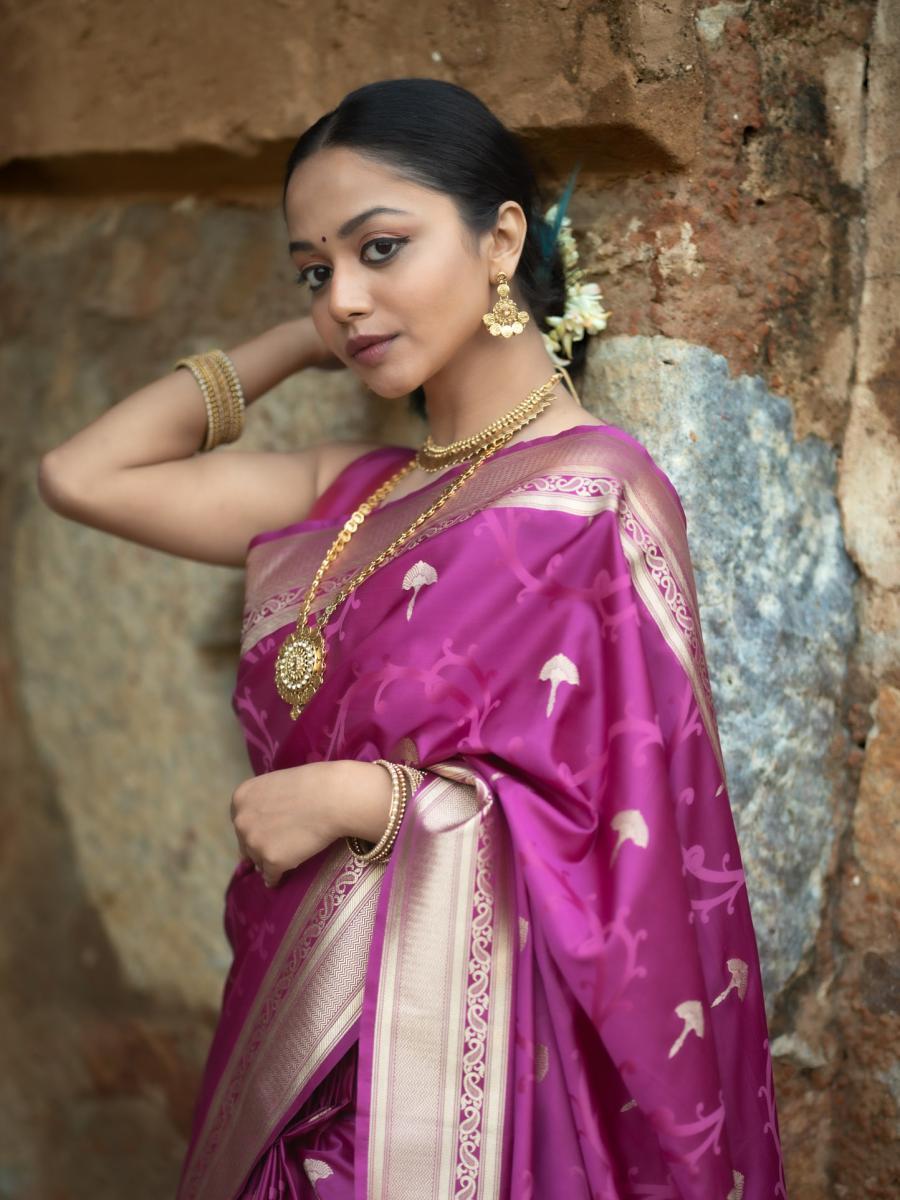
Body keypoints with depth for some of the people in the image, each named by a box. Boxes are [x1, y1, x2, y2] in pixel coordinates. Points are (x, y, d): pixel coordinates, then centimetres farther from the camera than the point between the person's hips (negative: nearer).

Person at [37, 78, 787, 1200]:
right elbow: (82, 473, 7)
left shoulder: (596, 492, -12)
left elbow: (648, 833, -15)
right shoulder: (354, 496, 6)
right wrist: (300, 340, 6)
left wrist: (363, 796, -17)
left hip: (467, 1043, -6)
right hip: (303, 1026, 6)